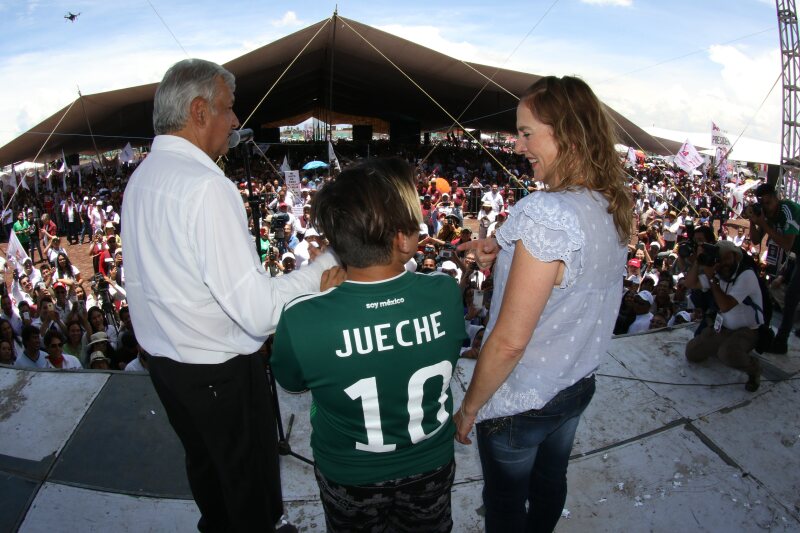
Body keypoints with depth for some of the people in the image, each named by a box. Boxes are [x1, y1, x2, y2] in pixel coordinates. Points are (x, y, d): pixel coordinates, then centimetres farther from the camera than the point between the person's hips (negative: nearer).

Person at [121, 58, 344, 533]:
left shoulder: (141, 178, 1)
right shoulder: (206, 186, -26)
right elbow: (259, 312, -29)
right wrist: (329, 264, -18)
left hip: (165, 363, 8)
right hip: (221, 373, -8)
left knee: (205, 466, 30)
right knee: (251, 480, 17)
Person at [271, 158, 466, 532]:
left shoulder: (301, 320, -34)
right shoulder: (446, 295, -27)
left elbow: (291, 382, -10)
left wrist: (319, 281, -7)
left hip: (349, 475, -1)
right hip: (431, 463, 1)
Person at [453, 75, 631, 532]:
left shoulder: (548, 213, -31)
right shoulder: (614, 208, -5)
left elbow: (510, 340, -28)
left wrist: (469, 408, -14)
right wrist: (506, 254, -5)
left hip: (520, 403, -7)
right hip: (577, 386, 7)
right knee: (550, 483, 30)